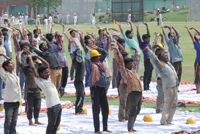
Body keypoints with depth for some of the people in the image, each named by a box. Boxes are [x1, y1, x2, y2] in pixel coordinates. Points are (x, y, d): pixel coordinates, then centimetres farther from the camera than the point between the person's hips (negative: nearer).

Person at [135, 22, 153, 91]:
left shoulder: (148, 43, 17)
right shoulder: (142, 44, 1)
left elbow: (148, 34, 21)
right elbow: (138, 36, -3)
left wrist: (147, 26, 20)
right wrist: (137, 28, -4)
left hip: (151, 60, 7)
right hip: (147, 60, -7)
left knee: (150, 75, 9)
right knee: (146, 74, -6)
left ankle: (147, 87, 15)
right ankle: (145, 87, -4)